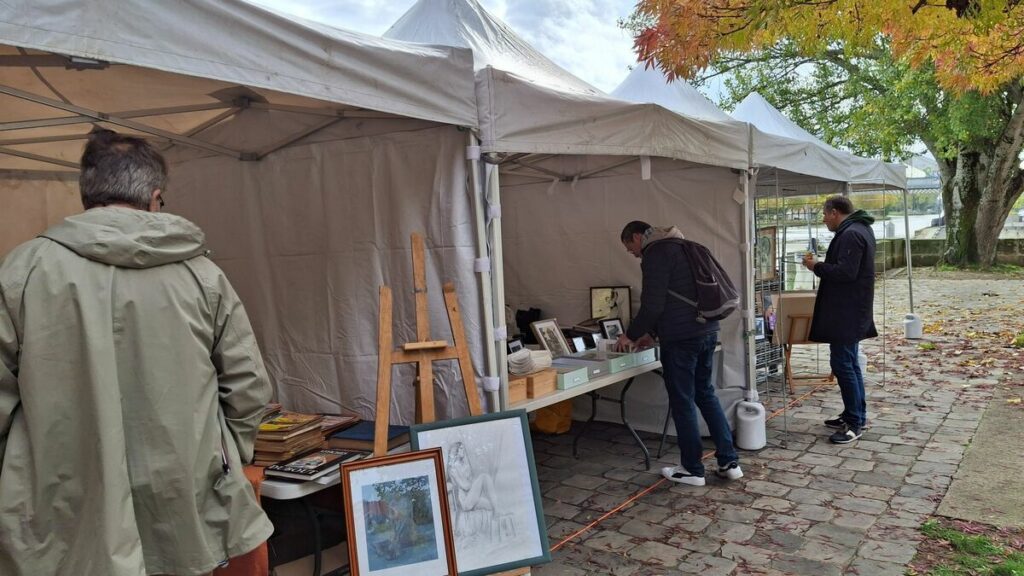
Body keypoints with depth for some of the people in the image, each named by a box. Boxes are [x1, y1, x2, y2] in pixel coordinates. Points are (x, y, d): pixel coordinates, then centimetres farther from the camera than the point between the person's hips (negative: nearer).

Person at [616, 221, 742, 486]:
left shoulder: (655, 254, -10)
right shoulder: (679, 247, 20)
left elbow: (653, 304, -16)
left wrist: (631, 335, -1)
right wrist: (652, 333, 27)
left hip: (681, 338, -9)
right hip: (707, 331, 9)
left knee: (682, 402, 3)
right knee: (706, 394, 18)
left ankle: (692, 470, 13)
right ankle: (729, 462, 20)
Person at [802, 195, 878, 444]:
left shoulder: (850, 234, -18)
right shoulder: (859, 229, 17)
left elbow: (845, 272, -26)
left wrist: (817, 266, -14)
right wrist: (821, 264, 9)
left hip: (846, 312, -11)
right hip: (849, 311, 11)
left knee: (842, 363, -7)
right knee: (849, 362, 17)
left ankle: (855, 422, -2)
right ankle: (856, 415, 26)